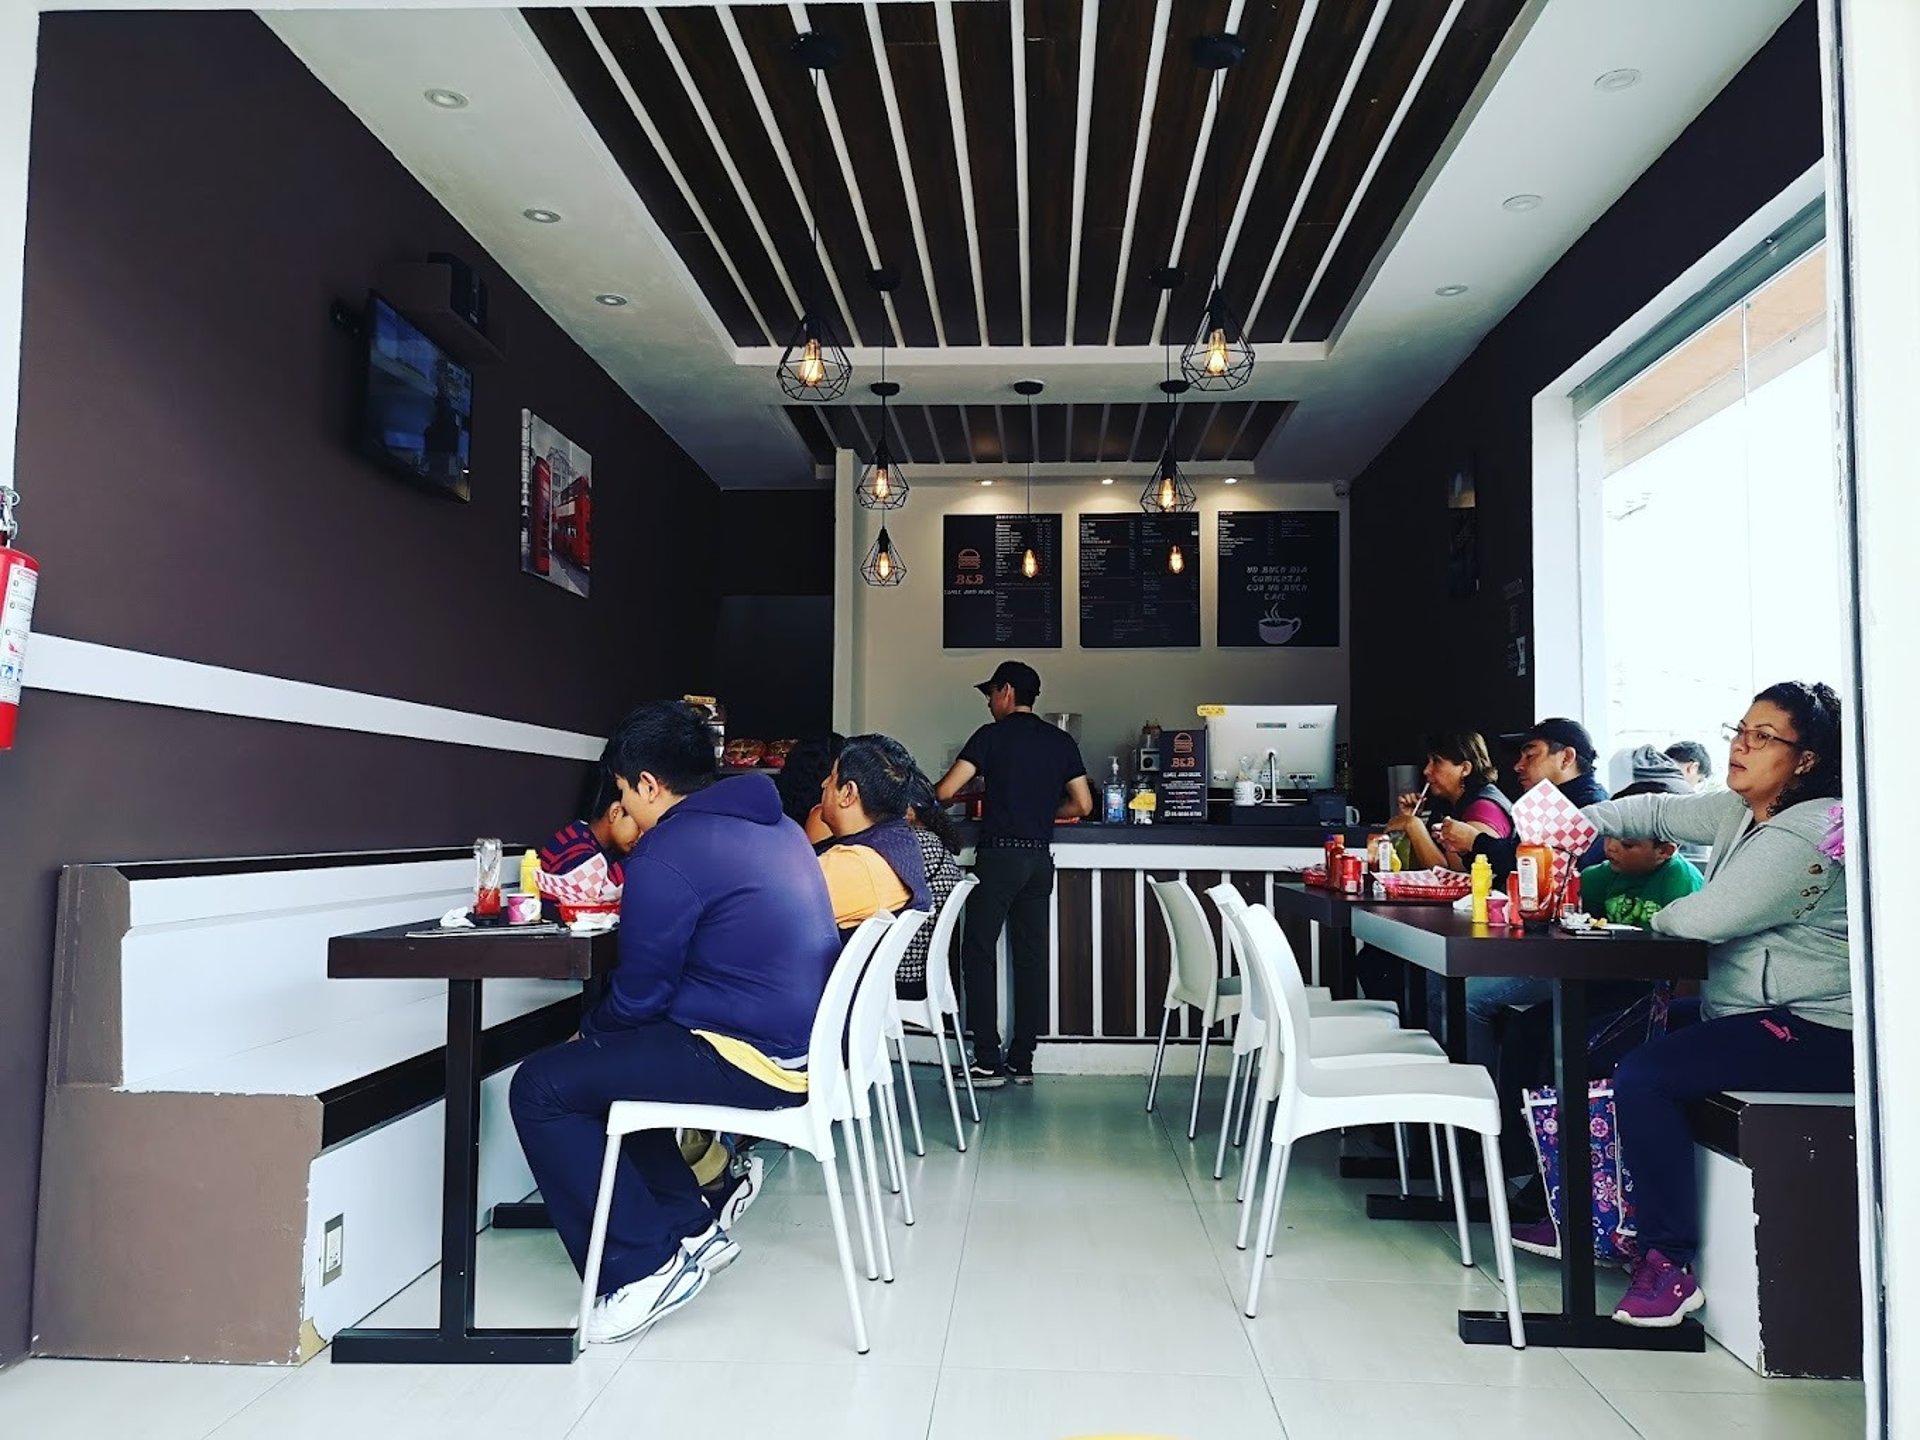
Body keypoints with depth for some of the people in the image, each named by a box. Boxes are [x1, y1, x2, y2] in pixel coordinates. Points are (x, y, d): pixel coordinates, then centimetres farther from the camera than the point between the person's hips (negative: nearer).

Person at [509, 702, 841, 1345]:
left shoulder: (665, 855, -15)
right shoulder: (773, 826, 12)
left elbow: (639, 995, -9)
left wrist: (588, 1032, 12)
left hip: (753, 1062, -10)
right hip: (804, 1044, 10)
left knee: (540, 1088, -2)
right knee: (602, 1062, 24)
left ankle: (643, 1265, 1)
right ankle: (691, 1227, 22)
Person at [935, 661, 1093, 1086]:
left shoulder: (992, 735, -4)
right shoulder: (1061, 741, 10)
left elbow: (945, 791, -9)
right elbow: (1082, 804, 8)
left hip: (999, 856, -5)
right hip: (1040, 858, 5)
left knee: (979, 954, 0)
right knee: (1031, 956, 7)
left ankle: (987, 1063, -3)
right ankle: (1022, 1062, 11)